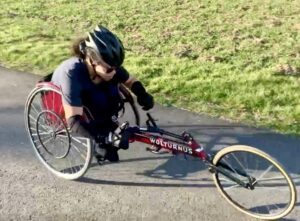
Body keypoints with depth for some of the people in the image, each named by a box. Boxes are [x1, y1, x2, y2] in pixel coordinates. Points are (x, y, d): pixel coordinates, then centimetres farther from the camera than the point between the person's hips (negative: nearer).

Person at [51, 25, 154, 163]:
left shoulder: (109, 66, -25)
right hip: (62, 107, -5)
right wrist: (102, 138, -57)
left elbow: (131, 81, -6)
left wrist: (143, 95, -27)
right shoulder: (71, 74, -41)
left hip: (87, 94, 5)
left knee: (111, 90, -25)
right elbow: (73, 121, -44)